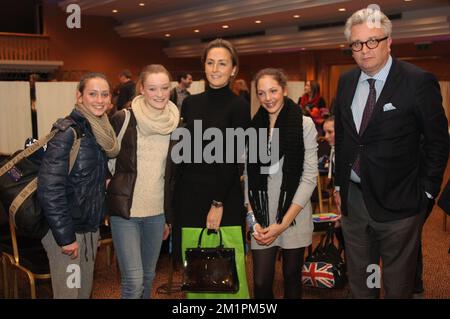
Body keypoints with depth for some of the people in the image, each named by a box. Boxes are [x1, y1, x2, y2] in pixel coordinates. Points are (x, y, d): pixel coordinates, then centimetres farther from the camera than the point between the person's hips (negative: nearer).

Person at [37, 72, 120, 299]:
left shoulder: (101, 131, 7)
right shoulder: (68, 132, -17)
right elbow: (49, 189, -22)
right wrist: (65, 237, -20)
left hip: (90, 227, 7)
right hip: (66, 231, -7)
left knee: (85, 290, 18)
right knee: (69, 292, 3)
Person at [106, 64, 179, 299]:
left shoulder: (175, 124, 2)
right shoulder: (123, 119, -10)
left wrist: (170, 216, 13)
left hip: (157, 212, 4)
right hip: (125, 209, -4)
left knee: (148, 276, 16)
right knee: (133, 281, -6)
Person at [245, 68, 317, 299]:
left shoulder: (304, 124, -5)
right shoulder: (254, 127, 6)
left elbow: (310, 177, -8)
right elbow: (249, 176, 7)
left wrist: (283, 223, -13)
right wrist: (252, 217, -5)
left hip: (294, 216, -2)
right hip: (262, 217, 2)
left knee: (292, 278, 11)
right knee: (261, 283, 2)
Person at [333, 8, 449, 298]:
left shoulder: (419, 82, -13)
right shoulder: (346, 82, 5)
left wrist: (425, 194, -8)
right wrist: (339, 184, 12)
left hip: (397, 202, -5)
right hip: (353, 198, 5)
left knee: (398, 286, 12)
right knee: (359, 284, 20)